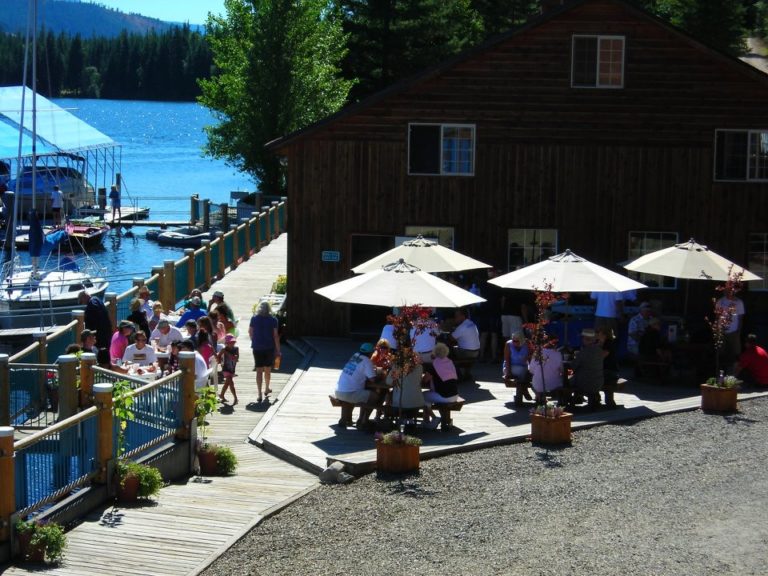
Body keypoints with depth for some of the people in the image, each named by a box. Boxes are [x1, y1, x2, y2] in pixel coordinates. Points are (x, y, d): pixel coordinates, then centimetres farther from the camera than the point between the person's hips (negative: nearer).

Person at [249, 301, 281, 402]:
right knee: (268, 369, 18)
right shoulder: (273, 320, -7)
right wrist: (278, 350, -1)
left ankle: (259, 394, -9)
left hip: (257, 347, 0)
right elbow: (275, 336, -7)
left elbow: (250, 333, 8)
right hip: (269, 347, 0)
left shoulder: (254, 319, -2)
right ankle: (267, 389, 36)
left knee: (259, 371, 0)